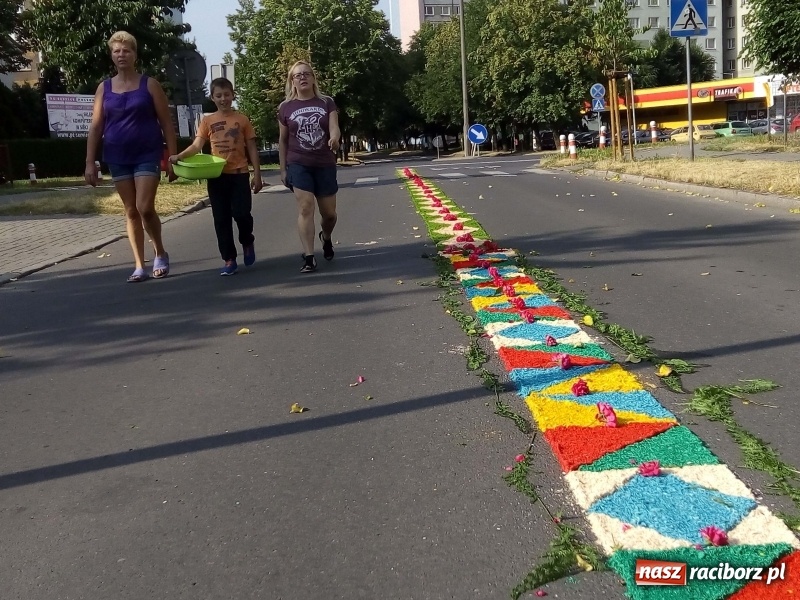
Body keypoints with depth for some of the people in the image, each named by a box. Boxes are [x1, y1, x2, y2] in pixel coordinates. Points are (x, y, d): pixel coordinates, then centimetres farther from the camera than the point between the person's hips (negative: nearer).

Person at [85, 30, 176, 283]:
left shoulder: (149, 85, 0)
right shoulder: (104, 88, 7)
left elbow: (166, 123, -1)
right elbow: (96, 127, 7)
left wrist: (173, 158, -6)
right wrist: (90, 163, 1)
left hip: (148, 155, -3)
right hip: (118, 158, 3)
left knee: (145, 208, -12)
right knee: (131, 211, 6)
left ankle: (160, 253, 12)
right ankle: (139, 266, 13)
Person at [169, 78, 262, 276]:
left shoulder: (242, 119, 3)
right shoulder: (207, 121, 5)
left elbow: (252, 149, 5)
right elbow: (197, 145, -4)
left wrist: (257, 174, -1)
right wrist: (179, 156, -22)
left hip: (239, 174, -2)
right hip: (217, 175, 2)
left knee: (241, 214, -11)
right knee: (221, 219, 3)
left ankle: (247, 242, 21)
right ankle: (229, 260, 11)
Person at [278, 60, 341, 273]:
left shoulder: (327, 102, 1)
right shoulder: (285, 107, 2)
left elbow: (334, 128, -10)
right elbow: (283, 140, 9)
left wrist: (334, 139, -34)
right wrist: (283, 169, 7)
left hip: (325, 165, 1)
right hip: (299, 165, -1)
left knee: (329, 212, 8)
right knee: (305, 208, -12)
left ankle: (326, 237, 41)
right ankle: (309, 257, -9)